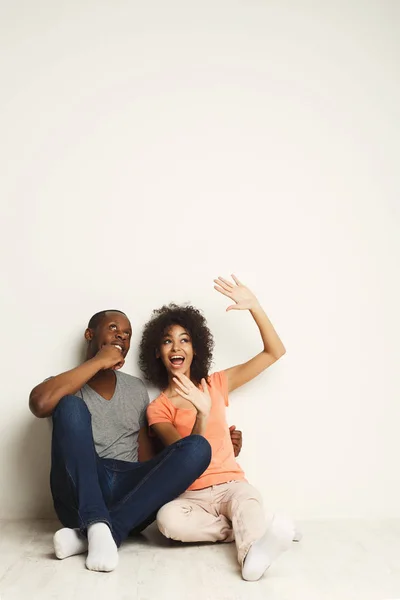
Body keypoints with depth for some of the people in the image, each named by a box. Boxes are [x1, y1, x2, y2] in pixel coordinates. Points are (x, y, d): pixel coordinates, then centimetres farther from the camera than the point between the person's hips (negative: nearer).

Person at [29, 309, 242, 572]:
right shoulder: (65, 385, 11)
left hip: (130, 492, 3)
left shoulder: (137, 389, 20)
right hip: (80, 496, -3)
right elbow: (40, 404, -15)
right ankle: (98, 526, -33)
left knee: (198, 446, -22)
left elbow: (146, 455, 16)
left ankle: (88, 534, -28)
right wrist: (98, 362, -9)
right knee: (70, 406, -23)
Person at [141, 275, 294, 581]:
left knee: (247, 499, -34)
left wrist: (255, 307, -6)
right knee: (168, 520, -34)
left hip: (230, 485, 1)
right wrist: (202, 414, -31)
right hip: (190, 495, -1)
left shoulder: (216, 385, 9)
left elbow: (275, 352, 7)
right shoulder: (158, 408, 2)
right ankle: (258, 531, -28)